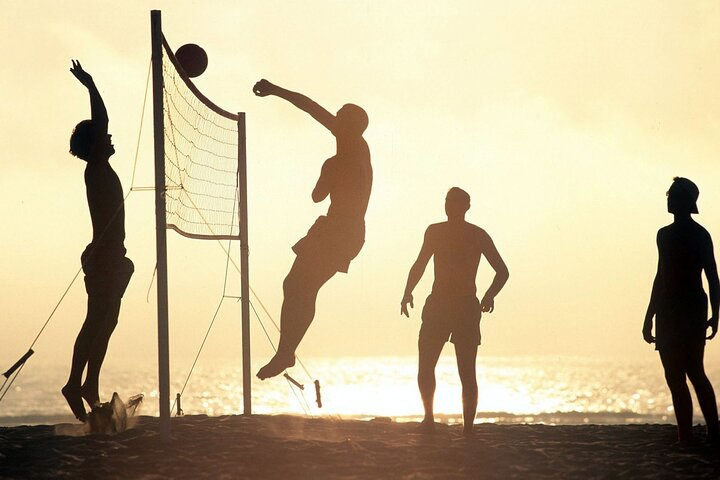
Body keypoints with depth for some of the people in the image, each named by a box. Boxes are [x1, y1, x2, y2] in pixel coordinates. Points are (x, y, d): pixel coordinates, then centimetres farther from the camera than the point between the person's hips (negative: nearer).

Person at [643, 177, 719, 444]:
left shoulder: (667, 235, -13)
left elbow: (662, 279, -17)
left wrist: (649, 317, -14)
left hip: (673, 312, -7)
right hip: (696, 309, 7)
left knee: (675, 376, -3)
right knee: (696, 373, 17)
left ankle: (685, 436, -6)